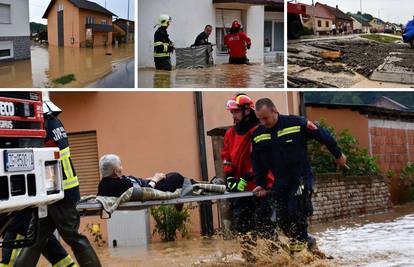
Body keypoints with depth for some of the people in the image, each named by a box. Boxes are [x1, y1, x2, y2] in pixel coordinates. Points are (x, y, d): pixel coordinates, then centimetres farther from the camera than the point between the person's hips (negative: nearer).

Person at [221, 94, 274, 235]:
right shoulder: (231, 133, 13)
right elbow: (226, 156, 15)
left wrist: (246, 179, -18)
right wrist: (230, 177, 0)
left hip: (260, 186, -7)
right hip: (241, 188, 7)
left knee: (262, 225, -5)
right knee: (240, 224, 9)